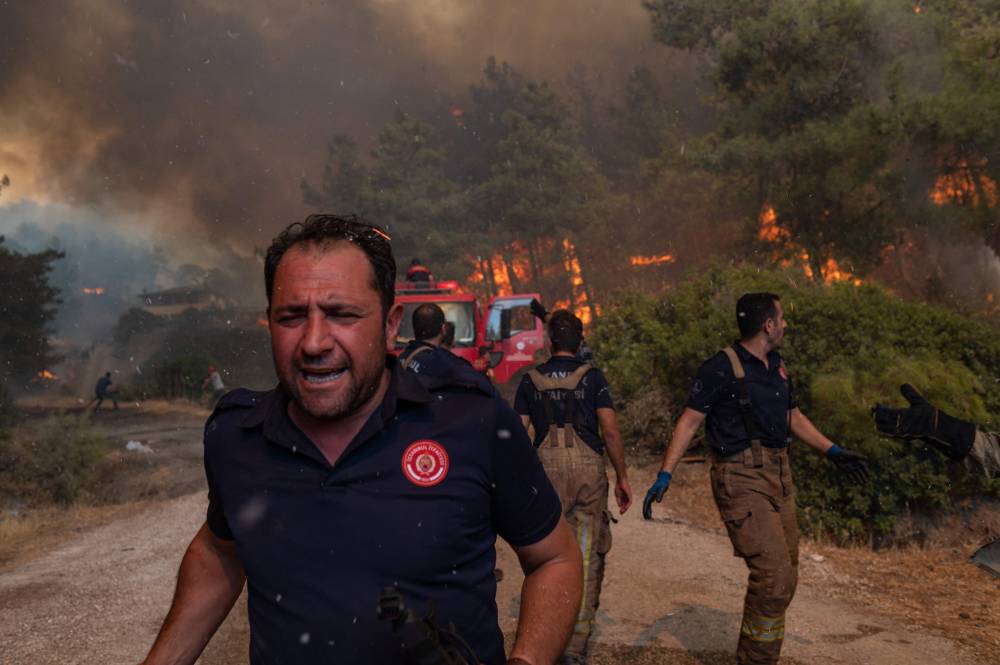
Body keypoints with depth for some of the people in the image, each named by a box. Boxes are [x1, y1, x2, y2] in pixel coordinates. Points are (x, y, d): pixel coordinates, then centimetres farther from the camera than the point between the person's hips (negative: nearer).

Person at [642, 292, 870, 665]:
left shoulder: (778, 367, 12)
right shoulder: (723, 367, -11)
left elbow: (794, 417, 24)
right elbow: (689, 421, -12)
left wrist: (834, 452, 18)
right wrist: (664, 475, -19)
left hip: (779, 477, 9)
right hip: (741, 479, -8)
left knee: (784, 578, 13)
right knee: (773, 574, -15)